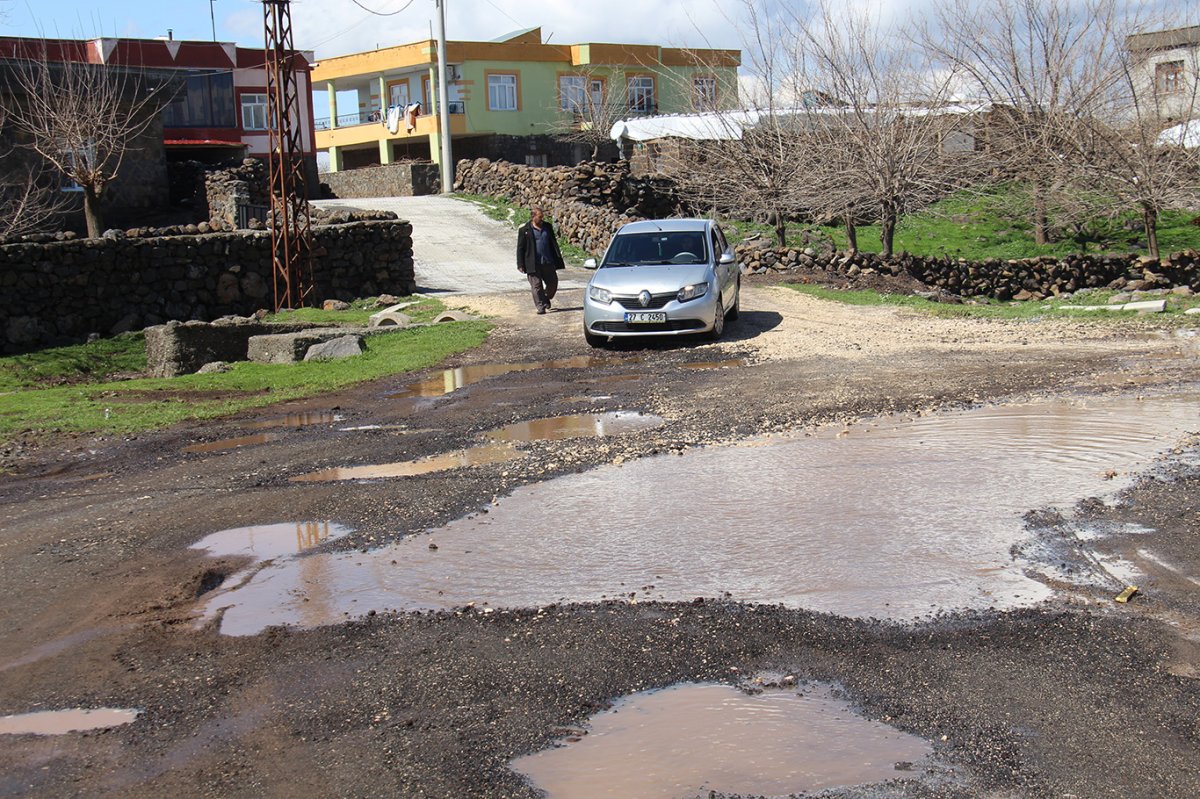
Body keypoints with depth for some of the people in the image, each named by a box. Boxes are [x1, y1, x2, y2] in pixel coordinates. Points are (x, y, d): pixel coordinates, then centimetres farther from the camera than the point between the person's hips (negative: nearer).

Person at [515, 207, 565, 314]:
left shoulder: (547, 227, 8)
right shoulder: (524, 230, -5)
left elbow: (553, 244, 15)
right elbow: (520, 248, -3)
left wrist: (558, 260, 13)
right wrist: (520, 264, -7)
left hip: (548, 262, 4)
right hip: (533, 264, -4)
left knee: (553, 283, 9)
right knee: (536, 285, -3)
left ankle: (546, 299, 34)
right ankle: (541, 306, 4)